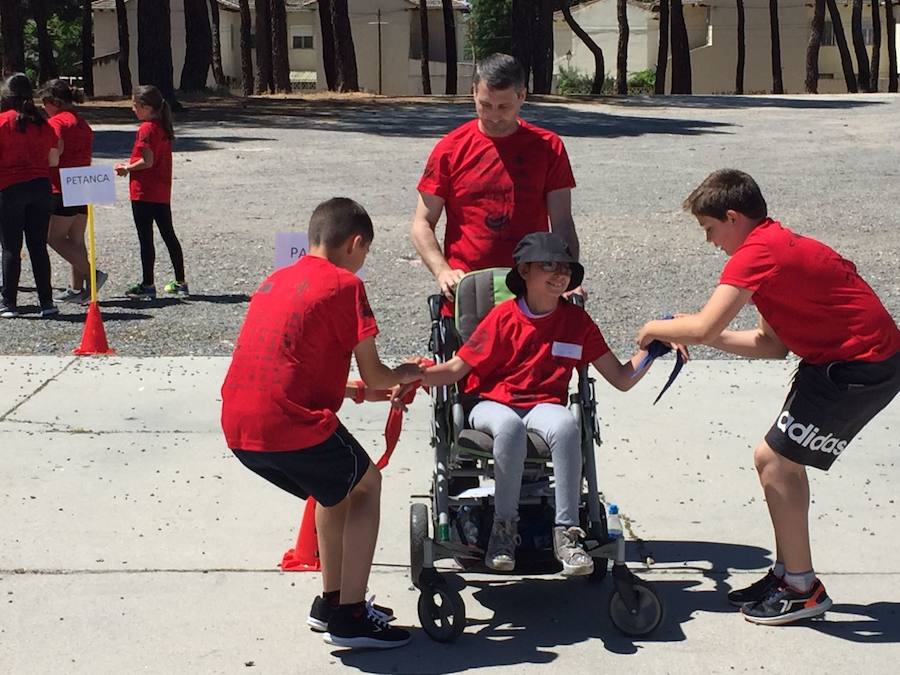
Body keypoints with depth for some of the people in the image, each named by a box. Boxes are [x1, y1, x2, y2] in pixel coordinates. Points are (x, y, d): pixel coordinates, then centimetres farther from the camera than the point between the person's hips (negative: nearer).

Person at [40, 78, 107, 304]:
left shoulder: (57, 121, -10)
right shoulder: (83, 124, 18)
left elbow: (56, 149, -23)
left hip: (62, 189, -9)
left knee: (55, 238, -2)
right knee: (76, 240, 11)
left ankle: (92, 274, -11)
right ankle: (77, 289, 12)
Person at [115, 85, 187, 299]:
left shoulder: (146, 129, -15)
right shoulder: (164, 127, 10)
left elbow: (147, 162, -21)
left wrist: (127, 168, -6)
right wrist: (132, 164, 11)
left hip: (144, 193, -8)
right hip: (163, 193, 8)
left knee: (146, 239, -1)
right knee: (169, 235, 12)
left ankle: (147, 285, 4)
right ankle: (180, 283, 17)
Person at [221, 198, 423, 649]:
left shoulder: (274, 281, 21)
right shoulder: (345, 285, -1)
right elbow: (374, 375, 1)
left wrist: (352, 390, 32)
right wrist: (406, 374, 23)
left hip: (238, 426, 7)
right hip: (290, 426, -7)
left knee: (336, 487, 28)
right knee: (365, 485, 16)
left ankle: (330, 601, 36)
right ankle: (349, 617, 12)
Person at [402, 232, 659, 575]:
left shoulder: (577, 320, 6)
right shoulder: (503, 317, -2)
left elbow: (622, 378, 9)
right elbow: (457, 369, -1)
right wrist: (415, 376, -20)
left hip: (545, 406, 2)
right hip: (493, 405, -1)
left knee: (565, 424, -36)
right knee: (510, 427, -39)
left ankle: (566, 531, -28)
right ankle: (505, 526, -21)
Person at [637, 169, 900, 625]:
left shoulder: (757, 253, -18)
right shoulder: (777, 245, 14)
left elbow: (702, 328, -26)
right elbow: (773, 344, 14)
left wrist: (656, 328, -6)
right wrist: (695, 334, 8)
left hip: (861, 367, -10)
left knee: (773, 459, -5)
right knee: (782, 459, 15)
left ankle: (802, 589, 6)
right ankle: (787, 572, 26)